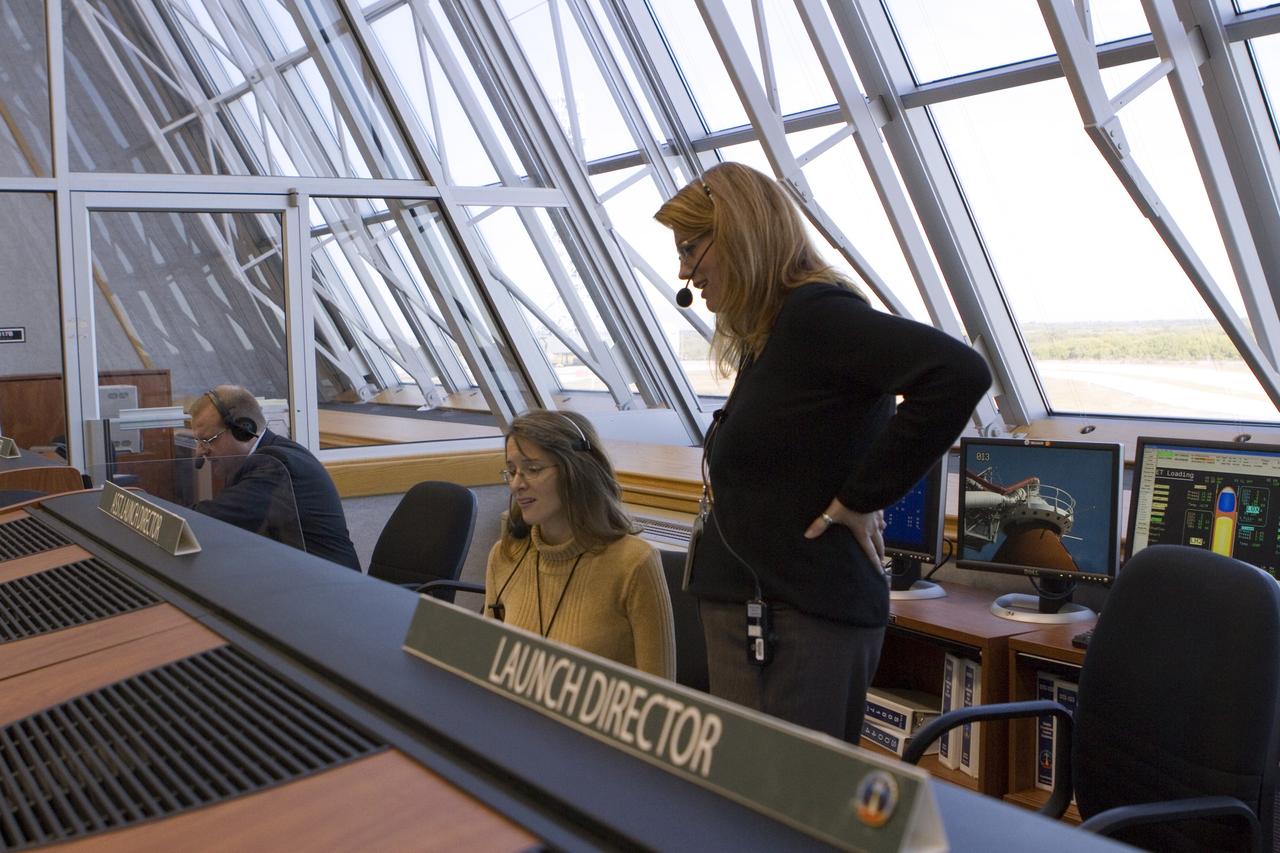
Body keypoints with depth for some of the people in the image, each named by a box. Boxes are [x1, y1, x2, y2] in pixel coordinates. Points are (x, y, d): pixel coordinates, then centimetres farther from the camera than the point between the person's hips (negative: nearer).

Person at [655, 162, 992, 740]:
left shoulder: (814, 314, -15)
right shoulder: (768, 335, 15)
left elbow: (958, 372, -27)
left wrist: (862, 499, -21)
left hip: (801, 618, -10)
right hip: (747, 605, 10)